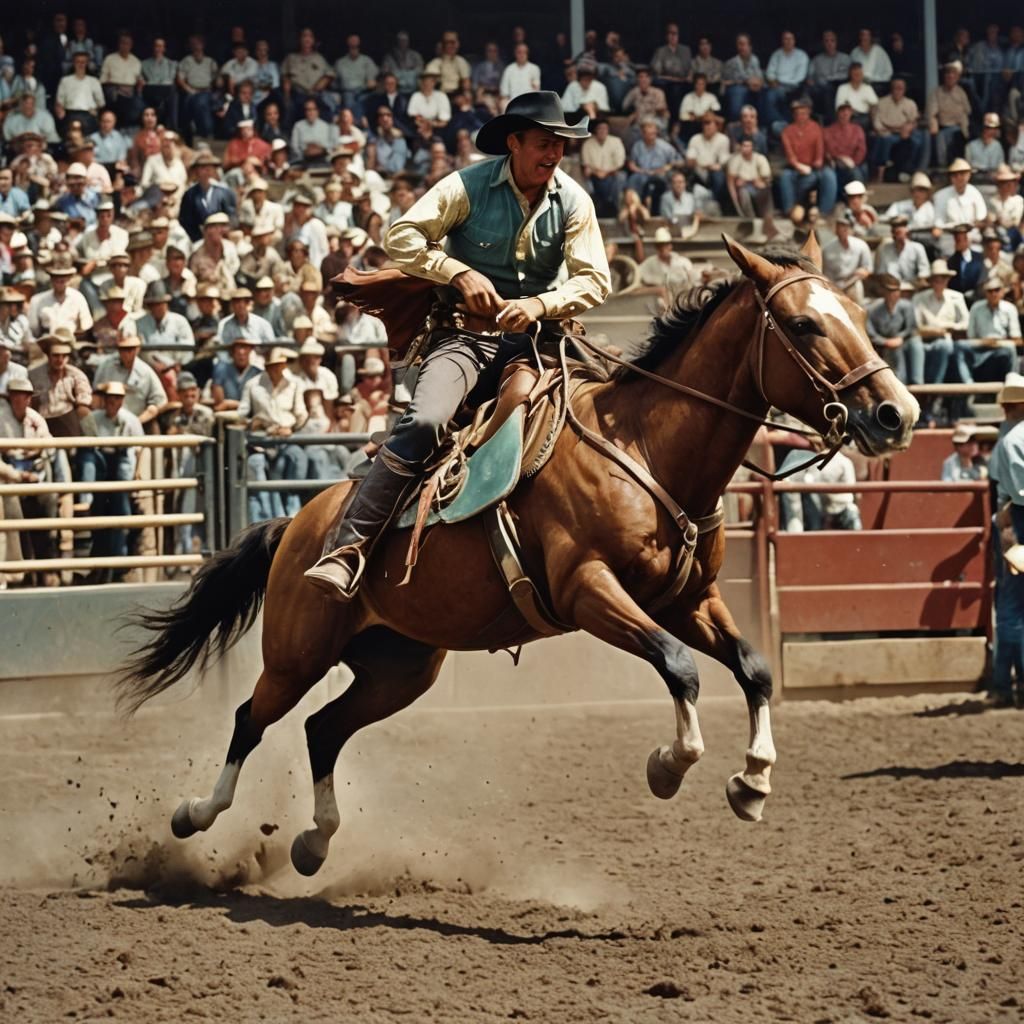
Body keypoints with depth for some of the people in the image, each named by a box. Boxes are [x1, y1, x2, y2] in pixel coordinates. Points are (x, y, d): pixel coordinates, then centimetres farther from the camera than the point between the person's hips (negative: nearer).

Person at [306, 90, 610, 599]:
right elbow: (401, 237, -7)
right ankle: (349, 546, -29)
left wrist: (541, 305, -18)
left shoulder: (573, 200, 4)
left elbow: (593, 280, 0)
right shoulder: (470, 186, -4)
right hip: (468, 333, -3)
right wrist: (460, 273, -18)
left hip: (534, 334, 3)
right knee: (423, 422, -28)